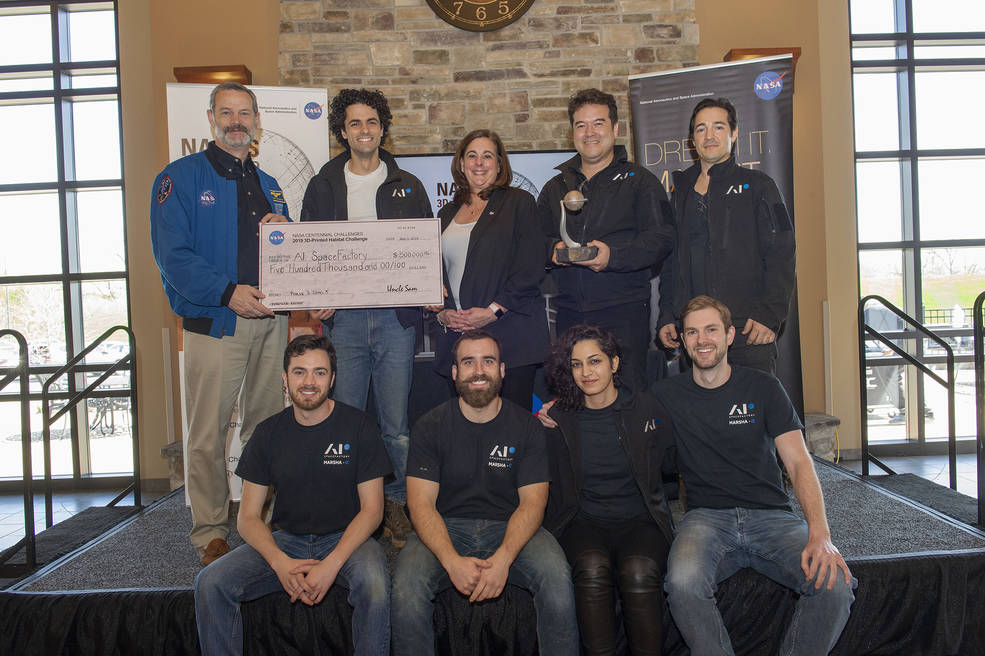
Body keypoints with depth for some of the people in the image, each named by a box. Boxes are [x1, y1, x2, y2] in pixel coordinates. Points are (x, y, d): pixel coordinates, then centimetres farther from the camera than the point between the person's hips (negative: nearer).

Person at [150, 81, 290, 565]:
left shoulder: (269, 186, 18)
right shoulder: (180, 178, 1)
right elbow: (172, 255, -11)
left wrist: (283, 231, 0)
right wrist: (227, 292, -22)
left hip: (270, 321, 5)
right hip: (213, 324, -5)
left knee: (266, 426, 11)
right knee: (208, 434, -1)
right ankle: (210, 531, 12)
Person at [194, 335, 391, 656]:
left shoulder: (359, 427, -5)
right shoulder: (269, 433, 3)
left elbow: (372, 509, -6)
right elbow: (248, 517, 2)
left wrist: (331, 564, -21)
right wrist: (280, 563, -18)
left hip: (346, 539, -3)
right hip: (285, 540, 3)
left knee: (374, 583, -35)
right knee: (210, 583, -19)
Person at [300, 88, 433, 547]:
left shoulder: (407, 186, 12)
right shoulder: (323, 186, 11)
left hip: (395, 318, 0)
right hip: (342, 318, 0)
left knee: (396, 423, 0)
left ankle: (396, 504, 15)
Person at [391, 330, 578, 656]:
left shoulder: (526, 425, 1)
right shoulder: (429, 427, -1)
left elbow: (533, 500, -5)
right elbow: (421, 503, -8)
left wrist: (502, 558, -23)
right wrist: (452, 561, -26)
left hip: (510, 528, 0)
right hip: (446, 529, 0)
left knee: (557, 576, -28)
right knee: (406, 584, -29)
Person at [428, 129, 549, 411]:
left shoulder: (518, 202, 4)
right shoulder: (447, 214, 19)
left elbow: (531, 269, -5)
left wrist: (493, 310, -13)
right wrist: (442, 311, 0)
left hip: (509, 331, -4)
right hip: (458, 334, 4)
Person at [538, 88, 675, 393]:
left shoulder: (639, 181, 4)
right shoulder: (556, 187, 18)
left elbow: (661, 239, -6)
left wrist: (612, 256, -20)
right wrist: (554, 249, -6)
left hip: (623, 313, -4)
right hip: (569, 314, 4)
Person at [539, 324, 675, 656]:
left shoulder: (648, 409, 4)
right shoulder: (558, 419, 3)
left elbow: (671, 463, 16)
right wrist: (543, 429, 3)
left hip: (639, 520, 0)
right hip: (581, 521, 0)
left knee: (639, 571, -32)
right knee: (593, 567, -33)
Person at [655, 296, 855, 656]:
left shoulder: (763, 387, 6)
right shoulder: (668, 394, 8)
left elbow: (799, 463, -1)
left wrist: (820, 534, -17)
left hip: (771, 515, 1)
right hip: (707, 517, -1)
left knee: (834, 583, -26)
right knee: (683, 583, -34)